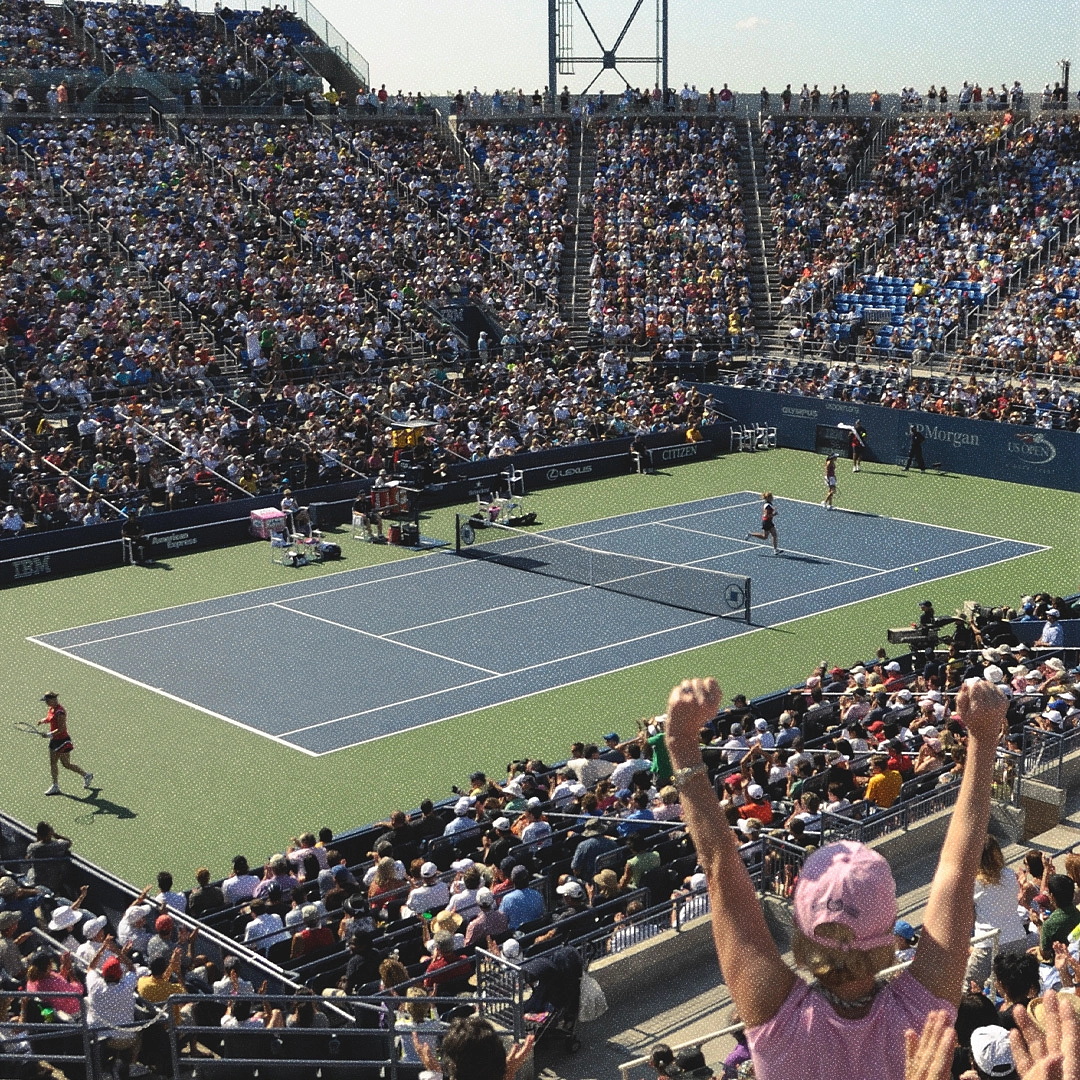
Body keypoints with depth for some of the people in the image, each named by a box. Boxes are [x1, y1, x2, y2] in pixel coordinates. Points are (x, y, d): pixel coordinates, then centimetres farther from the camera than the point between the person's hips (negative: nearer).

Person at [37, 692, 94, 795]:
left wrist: (50, 735, -31)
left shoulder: (60, 712, -23)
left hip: (62, 740, -9)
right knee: (52, 763, 8)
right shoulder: (51, 709, 5)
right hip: (54, 740, 9)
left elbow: (61, 729, -26)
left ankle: (87, 775, 17)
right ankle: (55, 786, 14)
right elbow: (48, 719, 25)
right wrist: (42, 720, 5)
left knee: (66, 764, 1)